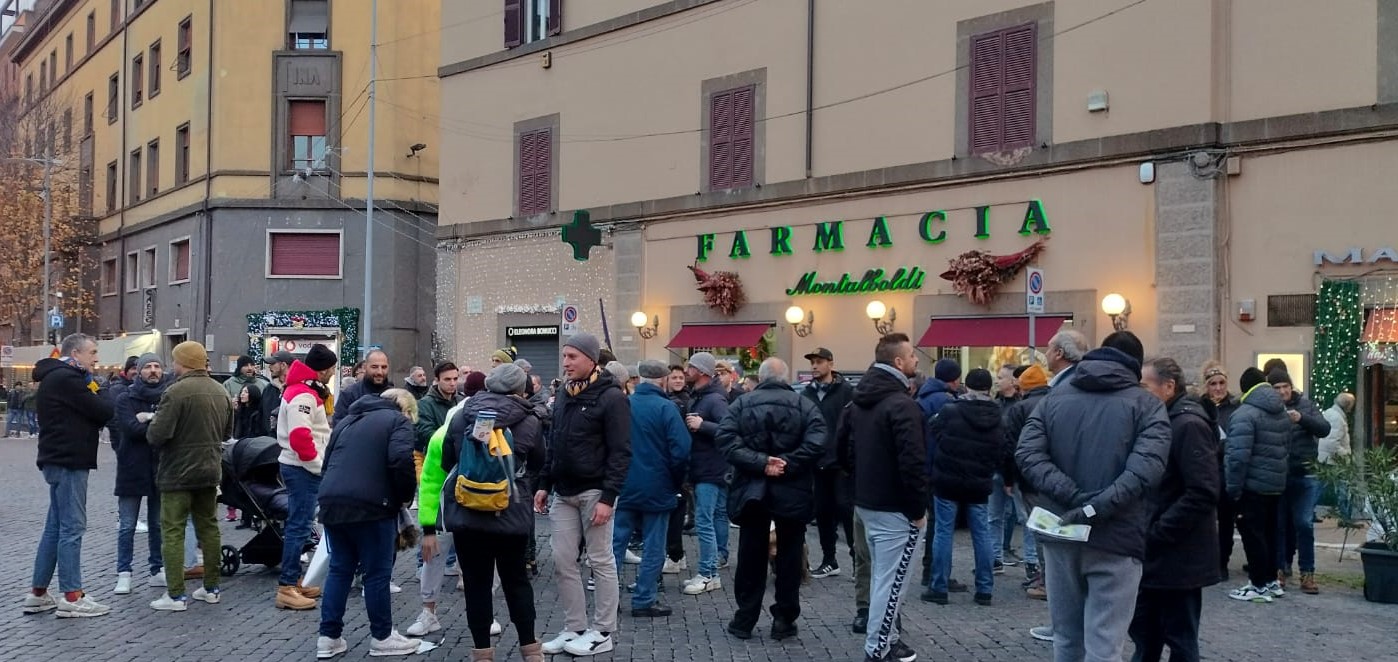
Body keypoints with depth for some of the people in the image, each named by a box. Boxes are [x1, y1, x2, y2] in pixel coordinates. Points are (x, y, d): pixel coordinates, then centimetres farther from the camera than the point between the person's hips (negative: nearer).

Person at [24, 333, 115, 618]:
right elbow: (103, 412, -16)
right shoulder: (66, 379, -15)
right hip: (68, 461, -11)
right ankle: (71, 597, -6)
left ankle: (38, 594, 18)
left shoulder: (56, 378, 19)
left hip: (60, 460, 11)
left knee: (55, 527, 14)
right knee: (71, 527, -8)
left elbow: (85, 415, 15)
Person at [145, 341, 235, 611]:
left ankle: (176, 594, -3)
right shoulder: (220, 391, 7)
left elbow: (157, 434, -21)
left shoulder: (177, 391, -18)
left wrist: (151, 425, -1)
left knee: (173, 531, -2)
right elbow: (227, 432, 16)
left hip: (178, 472, -7)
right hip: (210, 470, 7)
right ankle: (211, 588, 20)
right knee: (209, 527, 14)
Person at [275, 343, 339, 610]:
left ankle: (293, 581, 22)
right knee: (299, 527, -9)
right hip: (303, 469, -11)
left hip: (303, 468, 11)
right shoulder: (303, 395, -18)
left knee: (299, 526, 15)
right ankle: (286, 588, -7)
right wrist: (319, 465, -17)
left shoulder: (307, 390, 16)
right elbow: (300, 438, -26)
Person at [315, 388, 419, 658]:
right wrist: (405, 496, -2)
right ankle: (382, 637, 13)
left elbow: (327, 463, 25)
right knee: (377, 572, 4)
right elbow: (401, 460, -13)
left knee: (340, 569, 15)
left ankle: (329, 637, 15)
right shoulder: (397, 420, 4)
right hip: (369, 505, -6)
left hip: (331, 502, 7)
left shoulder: (348, 419, 26)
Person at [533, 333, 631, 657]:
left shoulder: (611, 397, -12)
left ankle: (603, 632, 11)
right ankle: (574, 628, 17)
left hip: (594, 492, -7)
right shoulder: (564, 395, 11)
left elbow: (620, 452, -15)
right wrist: (544, 485, 12)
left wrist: (608, 497, -19)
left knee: (601, 561, 2)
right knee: (563, 562, 7)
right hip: (564, 493, 7)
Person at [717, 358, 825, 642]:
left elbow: (727, 440, -13)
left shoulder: (741, 405, 2)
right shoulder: (805, 406, -1)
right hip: (792, 493, -1)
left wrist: (760, 463, -17)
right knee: (789, 558, 9)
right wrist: (788, 465, -15)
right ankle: (784, 620, 12)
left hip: (752, 491, 1)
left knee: (751, 557, 10)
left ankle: (744, 620, 15)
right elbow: (816, 445, -17)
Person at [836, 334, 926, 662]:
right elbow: (912, 461, -24)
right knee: (890, 579, -1)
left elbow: (841, 445, 16)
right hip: (895, 507, -9)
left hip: (866, 501, 9)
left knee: (881, 575, 19)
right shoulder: (902, 404, -20)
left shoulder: (859, 399, 9)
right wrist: (918, 508, -16)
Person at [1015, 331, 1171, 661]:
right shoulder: (1147, 405, -1)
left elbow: (1027, 454, -7)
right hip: (1115, 539, -3)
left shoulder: (1055, 396, 8)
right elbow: (1145, 469, -19)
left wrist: (1074, 497, -13)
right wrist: (1094, 509, -20)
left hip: (1061, 534, 4)